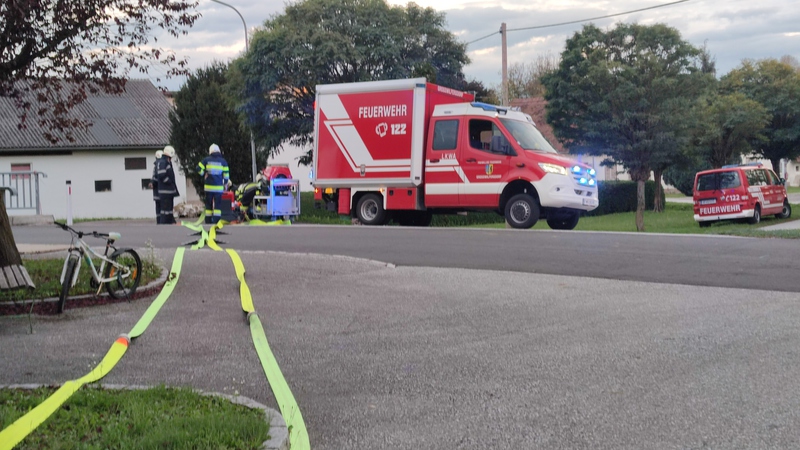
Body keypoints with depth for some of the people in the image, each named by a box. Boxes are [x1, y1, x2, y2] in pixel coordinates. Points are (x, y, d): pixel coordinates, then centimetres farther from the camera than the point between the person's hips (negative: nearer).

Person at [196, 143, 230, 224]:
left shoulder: (206, 160, 2)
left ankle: (208, 221, 10)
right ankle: (216, 221, -8)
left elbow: (199, 169, -1)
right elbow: (226, 174, 2)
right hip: (219, 187, -1)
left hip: (208, 186, 1)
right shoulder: (223, 161, 2)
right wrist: (225, 184, 14)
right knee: (217, 204, 0)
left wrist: (204, 175, 17)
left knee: (208, 204, 9)